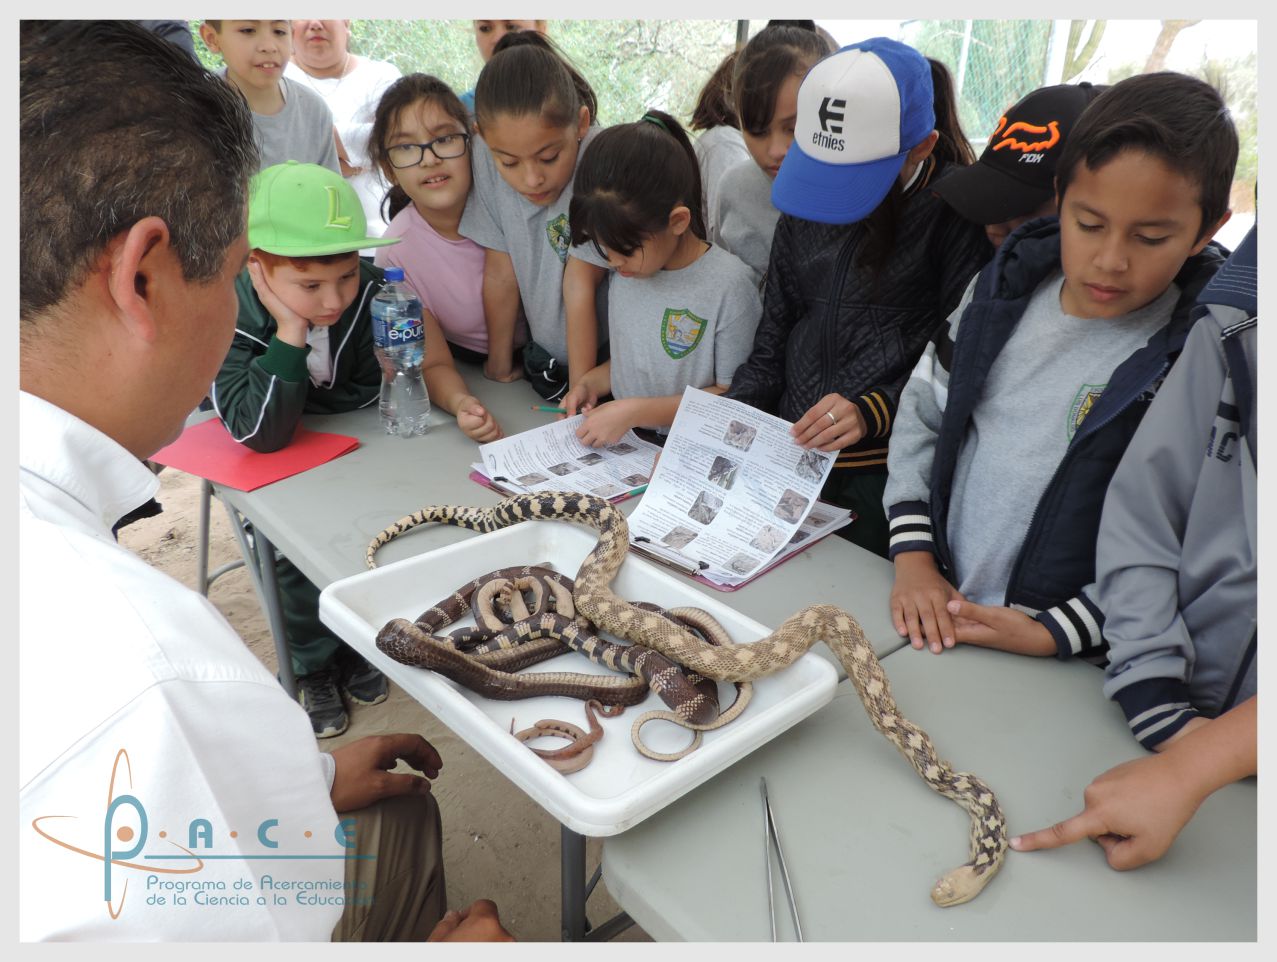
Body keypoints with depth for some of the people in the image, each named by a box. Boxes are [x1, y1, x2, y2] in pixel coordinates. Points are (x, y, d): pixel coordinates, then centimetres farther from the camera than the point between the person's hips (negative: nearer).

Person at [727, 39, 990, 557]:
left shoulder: (957, 209, -10)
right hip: (792, 459, 5)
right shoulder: (803, 205, 6)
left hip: (889, 472, -5)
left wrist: (875, 410, -25)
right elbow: (774, 334, 9)